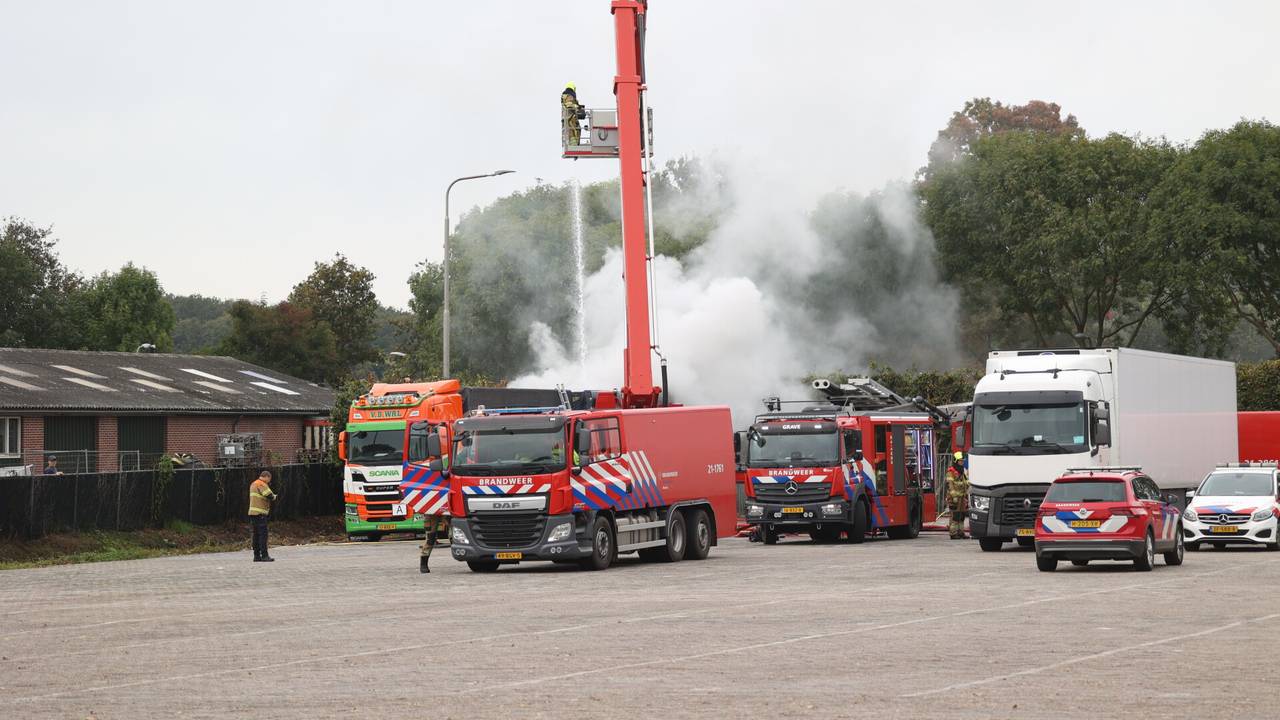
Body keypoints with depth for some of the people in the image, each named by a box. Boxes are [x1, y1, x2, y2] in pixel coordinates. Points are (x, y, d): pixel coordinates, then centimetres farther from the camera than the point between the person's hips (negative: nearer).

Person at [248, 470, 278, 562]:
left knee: (256, 535, 11)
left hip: (252, 513, 10)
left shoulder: (254, 484, 20)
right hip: (260, 513, -10)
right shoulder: (262, 484, -11)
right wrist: (274, 496, 4)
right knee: (263, 534, -10)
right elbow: (270, 496, -18)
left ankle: (256, 556, 12)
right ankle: (264, 556, -13)